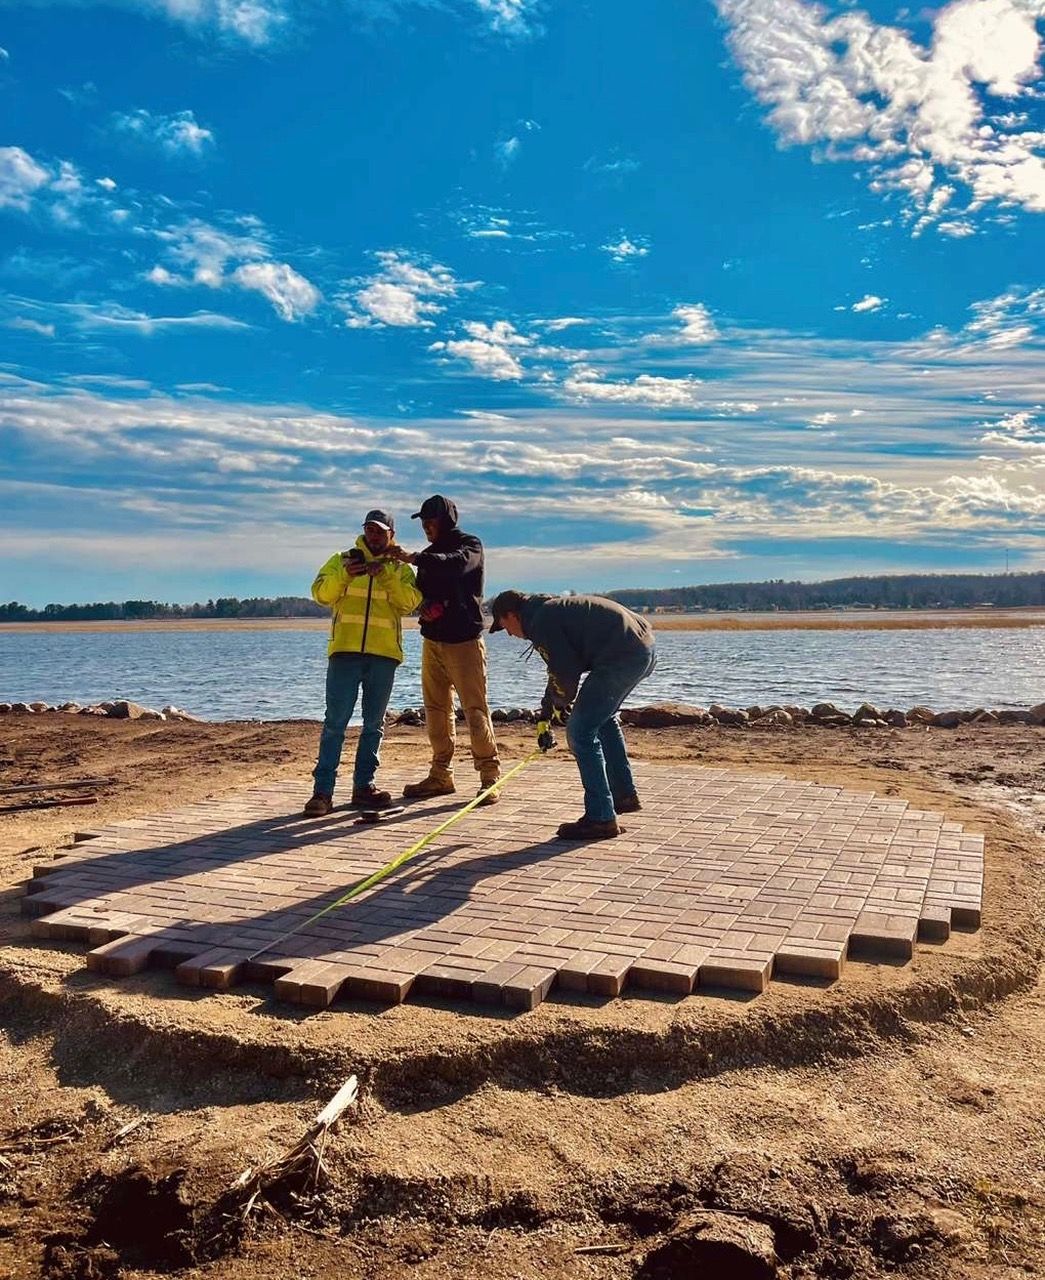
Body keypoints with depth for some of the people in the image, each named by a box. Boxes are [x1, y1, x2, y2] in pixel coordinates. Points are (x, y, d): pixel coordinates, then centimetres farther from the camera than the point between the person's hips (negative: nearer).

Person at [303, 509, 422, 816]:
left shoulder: (401, 568, 12)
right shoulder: (342, 559, 11)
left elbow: (410, 601, -4)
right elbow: (321, 593, -1)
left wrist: (387, 575, -16)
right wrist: (344, 575, -18)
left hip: (384, 654, 2)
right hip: (345, 651, -2)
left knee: (374, 724, 8)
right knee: (335, 722, -5)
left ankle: (364, 786, 18)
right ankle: (323, 791, -3)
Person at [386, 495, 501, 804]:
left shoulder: (470, 544, -3)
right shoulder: (430, 554, 17)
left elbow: (455, 563, -25)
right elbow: (420, 590, 19)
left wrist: (413, 558, -33)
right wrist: (422, 606, -5)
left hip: (464, 641, -7)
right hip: (432, 641, 7)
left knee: (475, 710, -9)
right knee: (436, 710, 8)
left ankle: (490, 776, -5)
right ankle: (441, 775, 15)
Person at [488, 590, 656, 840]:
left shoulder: (540, 622, -6)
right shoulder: (551, 610, 25)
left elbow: (567, 673, -9)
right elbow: (559, 670, 34)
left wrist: (561, 704, 14)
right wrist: (544, 718, 37)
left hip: (624, 657, -11)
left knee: (580, 733, -4)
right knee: (603, 718, 29)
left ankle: (601, 819, 0)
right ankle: (625, 795, 38)